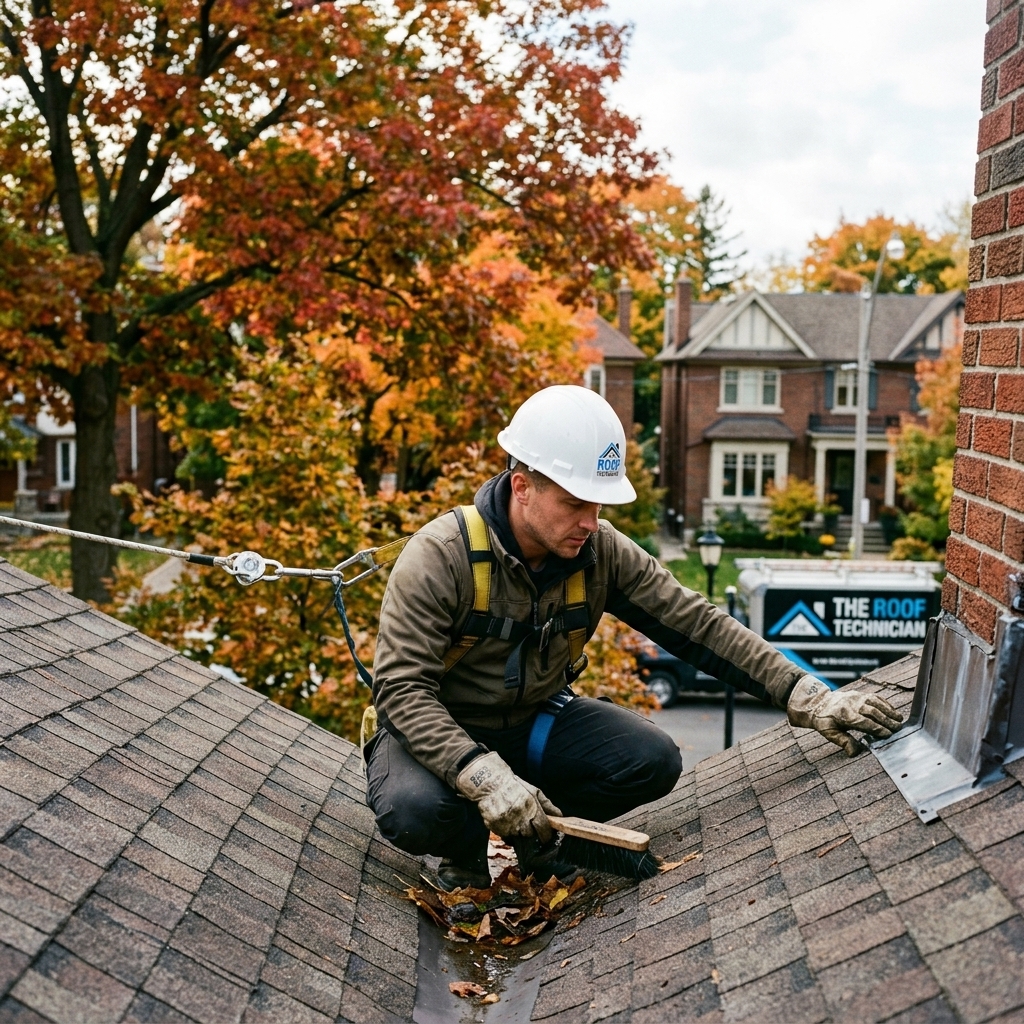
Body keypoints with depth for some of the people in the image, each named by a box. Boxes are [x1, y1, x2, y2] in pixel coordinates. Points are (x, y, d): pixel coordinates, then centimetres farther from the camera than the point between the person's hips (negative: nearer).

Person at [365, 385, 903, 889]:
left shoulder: (603, 553, -12)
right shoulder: (440, 556, -26)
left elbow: (698, 625, -12)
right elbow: (401, 687, -28)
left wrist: (808, 697, -21)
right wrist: (484, 776, -41)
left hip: (534, 720, 4)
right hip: (439, 730, -4)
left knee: (653, 760, -19)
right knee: (415, 810, -36)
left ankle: (538, 828, 8)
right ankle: (465, 846, 2)